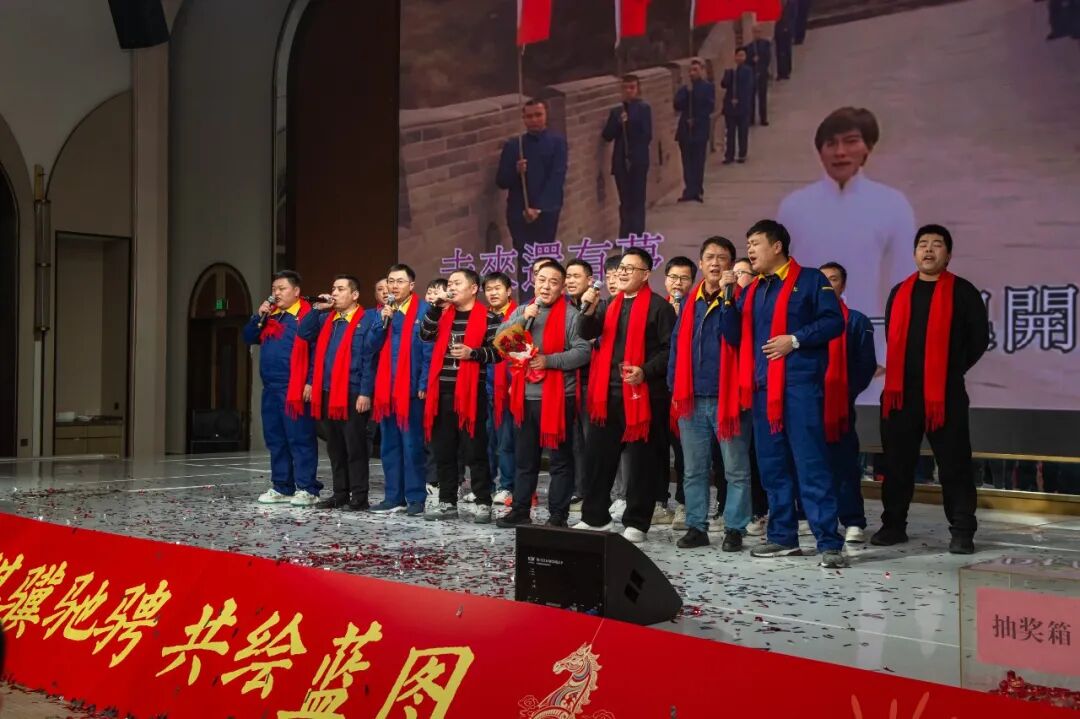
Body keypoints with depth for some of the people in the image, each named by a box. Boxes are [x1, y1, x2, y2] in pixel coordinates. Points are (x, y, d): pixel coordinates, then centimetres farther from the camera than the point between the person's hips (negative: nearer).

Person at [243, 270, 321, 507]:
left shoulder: (307, 316, -7)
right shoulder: (270, 315, 17)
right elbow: (249, 338, 16)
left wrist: (310, 382, -17)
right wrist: (259, 317, 0)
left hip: (294, 389, -8)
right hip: (270, 388, 8)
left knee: (300, 439, -5)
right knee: (275, 439, 11)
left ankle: (307, 489, -2)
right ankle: (281, 488, 18)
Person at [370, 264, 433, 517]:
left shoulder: (423, 311, -4)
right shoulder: (382, 311, 13)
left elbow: (429, 352, -8)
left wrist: (423, 385, -13)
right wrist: (382, 321, -8)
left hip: (411, 389, -6)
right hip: (385, 389, 6)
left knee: (412, 445, -2)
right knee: (389, 446, 9)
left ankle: (416, 498, 4)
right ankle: (394, 497, 17)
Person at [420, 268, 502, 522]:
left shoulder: (487, 317, 0)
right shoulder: (444, 314, 15)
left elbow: (498, 351, -5)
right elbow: (425, 334, 0)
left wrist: (473, 353, -18)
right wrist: (437, 306, -6)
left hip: (471, 391, -5)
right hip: (442, 391, 5)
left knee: (474, 451, -2)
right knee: (443, 450, 9)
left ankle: (483, 503, 4)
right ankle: (447, 502, 17)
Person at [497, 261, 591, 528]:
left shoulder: (571, 315, -3)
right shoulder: (521, 311, 12)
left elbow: (583, 351, -11)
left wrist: (549, 360, -18)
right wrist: (523, 318, -11)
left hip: (558, 396, -5)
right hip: (526, 397, 5)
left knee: (560, 459, 2)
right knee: (525, 458, 13)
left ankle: (558, 515, 8)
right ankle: (520, 510, 22)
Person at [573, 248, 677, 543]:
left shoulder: (658, 306, -3)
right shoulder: (611, 305, 16)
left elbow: (671, 349, -7)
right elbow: (588, 334, 8)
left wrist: (646, 372, -19)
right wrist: (589, 310, -10)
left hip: (642, 393, -6)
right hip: (609, 392, 6)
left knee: (641, 459, 1)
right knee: (597, 455, 9)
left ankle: (636, 523, 8)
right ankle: (595, 516, 19)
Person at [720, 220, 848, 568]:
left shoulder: (811, 279, 1)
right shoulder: (752, 290, 18)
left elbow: (834, 321, -8)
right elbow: (734, 336, 13)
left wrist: (795, 339, -17)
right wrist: (728, 299, 2)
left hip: (800, 383, -7)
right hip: (763, 385, 7)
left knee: (810, 463, -10)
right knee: (772, 464, 8)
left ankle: (829, 542, -8)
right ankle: (783, 536, 17)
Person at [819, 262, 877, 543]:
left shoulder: (856, 321, 8)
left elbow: (867, 364, 5)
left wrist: (848, 391, -7)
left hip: (840, 404, -2)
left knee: (844, 462, -4)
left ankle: (853, 522, -2)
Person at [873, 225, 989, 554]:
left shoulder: (962, 292, 1)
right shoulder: (899, 292, 13)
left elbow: (979, 339, 1)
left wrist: (953, 370, 4)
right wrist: (905, 371, 14)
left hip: (945, 392, -4)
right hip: (900, 391, 4)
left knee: (953, 464, -1)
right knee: (896, 462, 8)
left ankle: (962, 532, 5)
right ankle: (893, 525, 18)